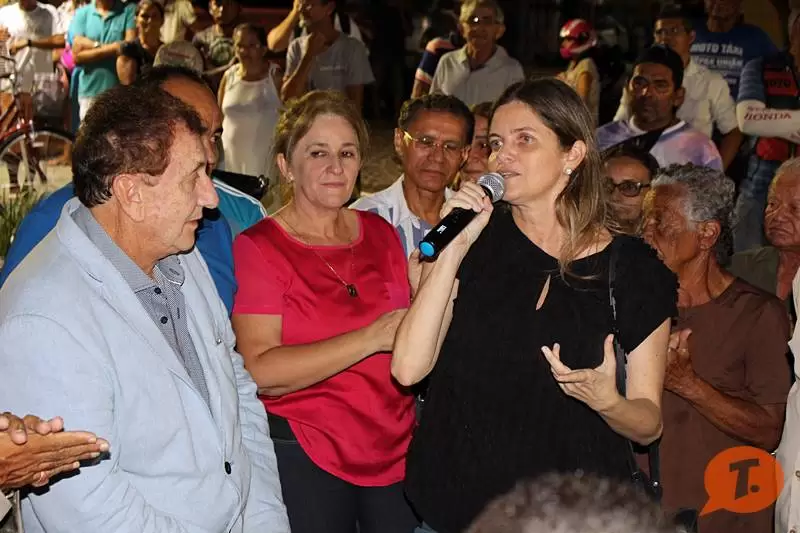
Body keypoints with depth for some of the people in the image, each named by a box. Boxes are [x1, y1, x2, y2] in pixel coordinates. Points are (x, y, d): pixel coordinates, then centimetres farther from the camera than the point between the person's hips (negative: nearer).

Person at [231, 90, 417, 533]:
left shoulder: (379, 232, 7)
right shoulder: (258, 247, -9)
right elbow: (260, 372, -20)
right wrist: (371, 338, -23)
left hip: (397, 448, 5)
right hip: (305, 458, -5)